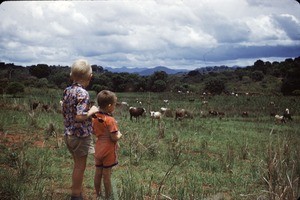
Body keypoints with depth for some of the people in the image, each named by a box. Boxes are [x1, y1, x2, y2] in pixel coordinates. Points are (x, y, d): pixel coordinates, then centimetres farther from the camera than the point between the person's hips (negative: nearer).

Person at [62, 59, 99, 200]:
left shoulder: (67, 91, 4)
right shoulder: (83, 93, -20)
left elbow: (64, 112, 10)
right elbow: (80, 116, -26)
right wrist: (92, 111, -12)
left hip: (69, 134, 8)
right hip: (81, 135, -8)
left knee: (77, 165, 21)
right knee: (80, 167, 6)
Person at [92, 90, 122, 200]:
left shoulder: (95, 117, 0)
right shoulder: (110, 120, -23)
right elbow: (114, 138, -23)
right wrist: (119, 135, -4)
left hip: (98, 149, 7)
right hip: (108, 150, -7)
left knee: (98, 173, 14)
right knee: (107, 175, 5)